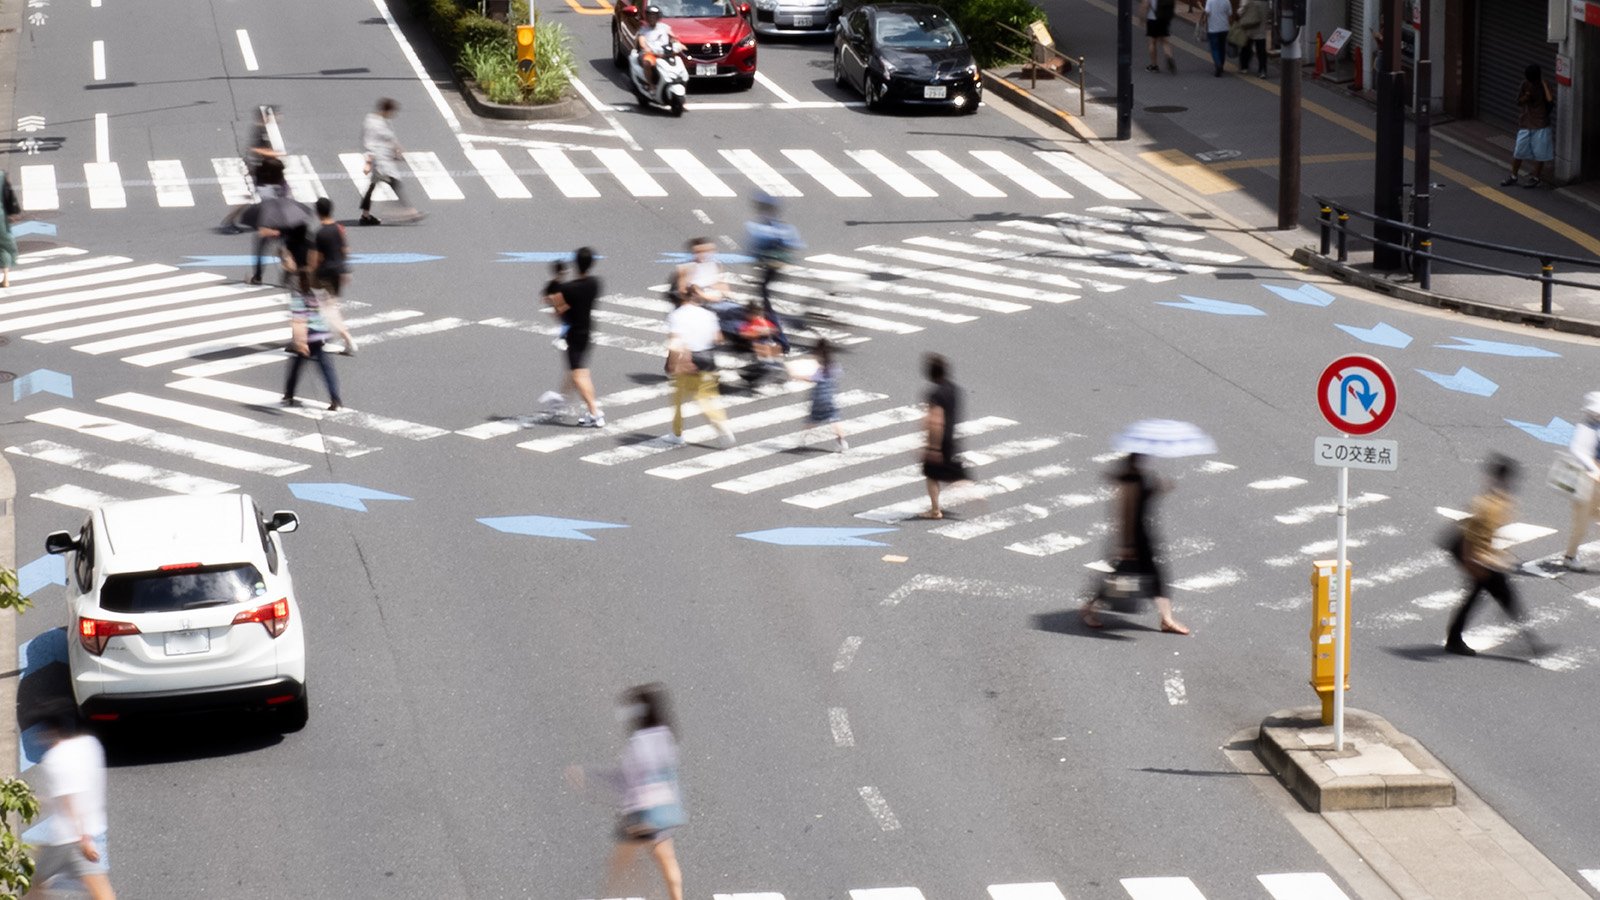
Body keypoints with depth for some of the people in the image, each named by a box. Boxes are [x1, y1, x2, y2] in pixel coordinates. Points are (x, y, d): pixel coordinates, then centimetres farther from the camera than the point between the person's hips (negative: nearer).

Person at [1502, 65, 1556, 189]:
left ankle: (1535, 178, 18)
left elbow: (1550, 99, -24)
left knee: (1539, 153, 3)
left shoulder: (1544, 86, -8)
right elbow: (1519, 102, 7)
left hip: (1541, 126, -4)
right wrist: (1526, 97, -14)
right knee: (1518, 151, 7)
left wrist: (1544, 83, -21)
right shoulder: (1526, 85, 1)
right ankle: (1513, 176, 22)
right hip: (1525, 124, 4)